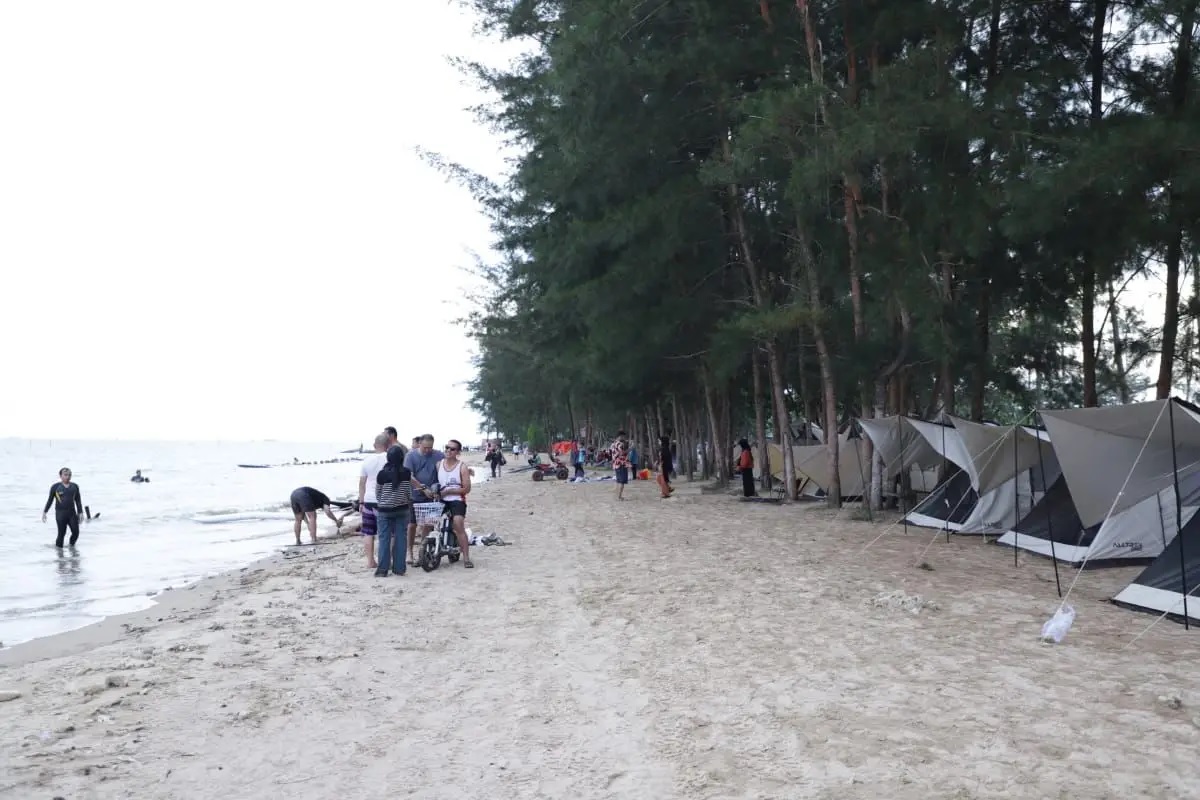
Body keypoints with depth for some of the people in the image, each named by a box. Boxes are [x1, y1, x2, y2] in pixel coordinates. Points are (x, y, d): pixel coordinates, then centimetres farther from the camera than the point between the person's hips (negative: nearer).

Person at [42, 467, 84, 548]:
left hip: (72, 513, 3)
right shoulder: (55, 487, -2)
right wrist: (44, 512, 6)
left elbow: (78, 500, 11)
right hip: (60, 513, -3)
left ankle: (72, 545, 24)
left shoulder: (75, 487, 7)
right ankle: (59, 547, 14)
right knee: (62, 533, -4)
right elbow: (50, 500, 6)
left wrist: (80, 513, 8)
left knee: (76, 532, 0)